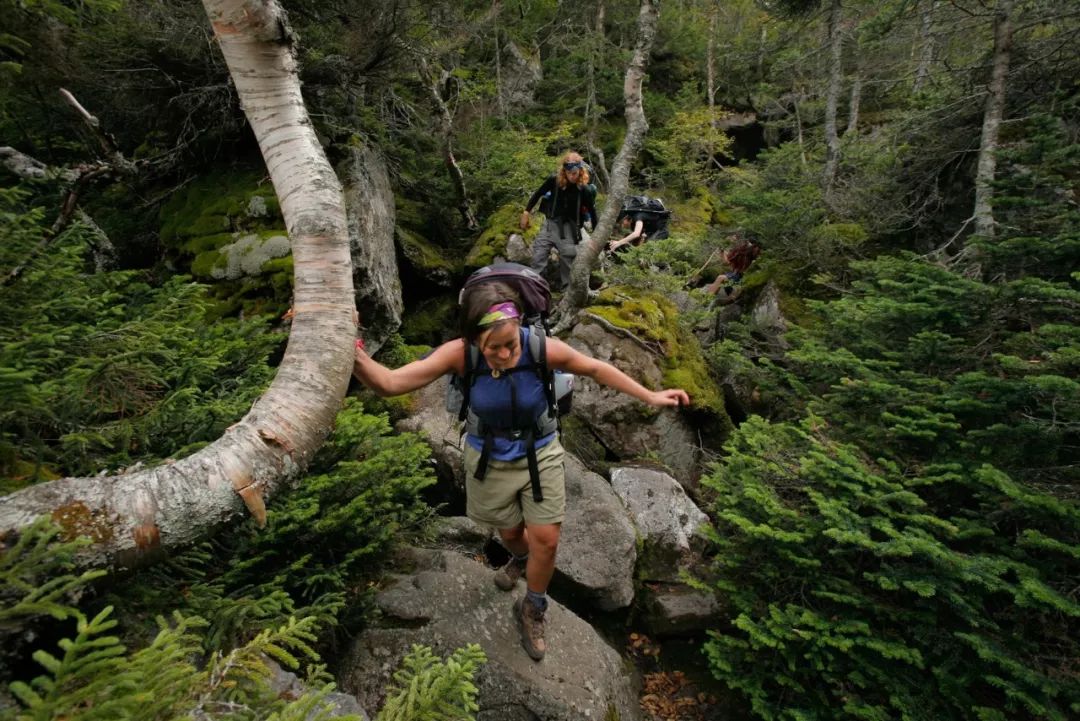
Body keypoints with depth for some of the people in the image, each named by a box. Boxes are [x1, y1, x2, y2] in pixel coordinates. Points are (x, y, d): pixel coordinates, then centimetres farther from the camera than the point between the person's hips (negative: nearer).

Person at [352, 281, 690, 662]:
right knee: (510, 533, 22)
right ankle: (520, 559, 61)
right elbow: (389, 382, -31)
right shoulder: (460, 354, -29)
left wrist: (649, 396, -6)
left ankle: (531, 612, 37)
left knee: (546, 541, 7)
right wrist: (357, 359, -52)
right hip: (490, 460, 1)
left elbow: (596, 369, -10)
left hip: (540, 455, 0)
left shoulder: (543, 348, -28)